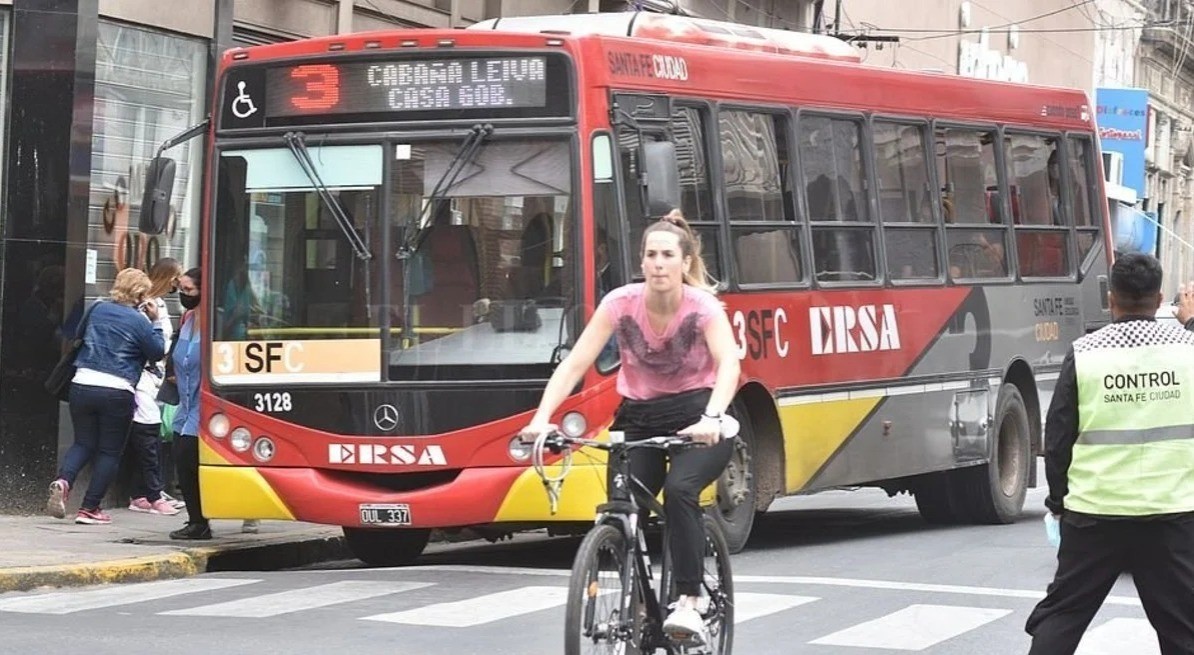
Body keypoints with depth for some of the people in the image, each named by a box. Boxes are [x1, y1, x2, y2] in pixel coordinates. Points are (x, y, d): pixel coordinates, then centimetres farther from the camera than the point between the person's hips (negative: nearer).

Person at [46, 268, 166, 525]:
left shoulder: (98, 310, 10)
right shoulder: (139, 321, -6)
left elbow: (80, 333, 28)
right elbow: (158, 352, 1)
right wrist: (155, 322, 8)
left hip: (82, 385, 4)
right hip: (116, 392, -4)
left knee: (83, 443, 17)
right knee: (110, 451, 8)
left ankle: (63, 481, -12)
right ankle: (89, 509, 5)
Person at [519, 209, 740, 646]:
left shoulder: (703, 307, -17)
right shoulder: (621, 304, -11)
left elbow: (728, 365, -33)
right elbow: (574, 364, -17)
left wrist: (711, 419, -51)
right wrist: (542, 418, -32)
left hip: (695, 417, -3)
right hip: (640, 417, 3)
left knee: (679, 490, -30)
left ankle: (689, 604, -24)